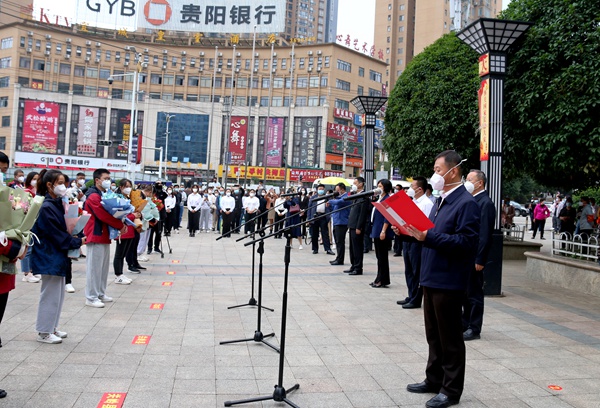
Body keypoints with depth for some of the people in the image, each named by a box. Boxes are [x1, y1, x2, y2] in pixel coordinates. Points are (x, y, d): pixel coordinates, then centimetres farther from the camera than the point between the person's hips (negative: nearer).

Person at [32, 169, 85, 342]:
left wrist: (74, 239, -2)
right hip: (49, 257, -9)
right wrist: (78, 242, -12)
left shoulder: (58, 204, 9)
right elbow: (56, 235, -20)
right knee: (50, 294, 0)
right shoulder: (46, 208, -18)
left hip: (58, 256, 9)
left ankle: (52, 327, 27)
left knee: (58, 293, 15)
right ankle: (44, 332, 12)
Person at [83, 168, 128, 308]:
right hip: (96, 236, -10)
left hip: (104, 236, 10)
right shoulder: (93, 196, -15)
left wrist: (122, 223, -3)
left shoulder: (105, 195, 16)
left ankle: (101, 293, 23)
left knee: (103, 266, 14)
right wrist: (120, 226, -14)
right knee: (94, 267, -4)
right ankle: (91, 297, 2)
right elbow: (103, 215, -22)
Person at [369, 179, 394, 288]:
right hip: (376, 231, 10)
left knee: (382, 256, -3)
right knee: (379, 256, 13)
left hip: (382, 232, -9)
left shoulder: (388, 199, -13)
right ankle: (379, 279, 20)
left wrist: (383, 231, -22)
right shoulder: (379, 199, 16)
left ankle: (383, 280, 4)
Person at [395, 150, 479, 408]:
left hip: (448, 281, -9)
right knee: (434, 335, 19)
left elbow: (466, 242, -24)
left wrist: (427, 237, -29)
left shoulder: (466, 203, -15)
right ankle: (434, 379, 33)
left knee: (450, 337, 4)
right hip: (431, 277, 9)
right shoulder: (441, 201, 13)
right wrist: (413, 231, 2)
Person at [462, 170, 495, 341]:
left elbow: (485, 233, -18)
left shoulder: (485, 203, -14)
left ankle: (474, 329, 13)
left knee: (474, 293, 2)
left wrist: (480, 260, -19)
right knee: (465, 292, 16)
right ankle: (465, 324, 28)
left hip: (474, 257, -8)